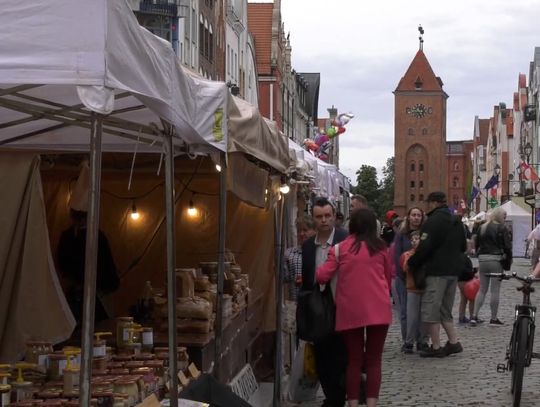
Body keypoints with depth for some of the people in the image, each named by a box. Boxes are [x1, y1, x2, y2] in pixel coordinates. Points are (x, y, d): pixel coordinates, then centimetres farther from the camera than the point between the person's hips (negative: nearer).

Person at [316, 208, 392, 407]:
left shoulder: (340, 248, 1)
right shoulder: (381, 247, 6)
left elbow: (322, 275, -3)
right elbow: (388, 278, 15)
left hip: (350, 310, 0)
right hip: (378, 309, 0)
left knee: (354, 360, 10)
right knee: (374, 359, 6)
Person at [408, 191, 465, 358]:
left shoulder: (433, 221, -13)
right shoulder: (456, 221, 15)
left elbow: (424, 247, -18)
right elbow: (463, 246, 23)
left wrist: (411, 263, -6)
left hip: (436, 271, -9)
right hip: (453, 270, 9)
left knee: (431, 310, -3)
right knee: (445, 310, 18)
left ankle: (436, 347, -2)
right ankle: (454, 342, 13)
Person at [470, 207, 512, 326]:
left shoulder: (482, 228, 9)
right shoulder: (502, 229, -7)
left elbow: (477, 244, 12)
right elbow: (507, 246, -8)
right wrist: (509, 257, 7)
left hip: (482, 259, 5)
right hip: (496, 259, -5)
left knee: (482, 289, 11)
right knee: (495, 290, 2)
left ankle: (474, 316, 3)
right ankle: (494, 318, 6)